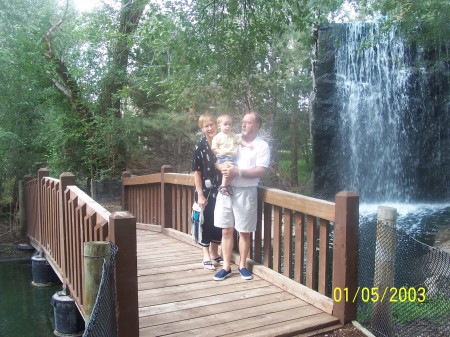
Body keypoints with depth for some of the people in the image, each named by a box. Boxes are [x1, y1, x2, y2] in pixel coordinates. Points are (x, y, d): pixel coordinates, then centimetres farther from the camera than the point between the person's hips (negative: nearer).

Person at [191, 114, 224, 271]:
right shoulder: (200, 147, -8)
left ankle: (214, 253, 27)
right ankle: (206, 256, 16)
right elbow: (197, 172, -8)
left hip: (220, 190, 4)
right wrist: (200, 194, -12)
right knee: (206, 222, 4)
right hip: (206, 191, -4)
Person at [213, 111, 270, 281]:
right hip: (226, 189, 4)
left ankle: (242, 265, 22)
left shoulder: (262, 146, -2)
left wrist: (238, 172, -22)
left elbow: (260, 171, -12)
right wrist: (223, 167, -9)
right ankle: (226, 266, 15)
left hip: (246, 192, -3)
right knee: (226, 230, 6)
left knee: (244, 232, 6)